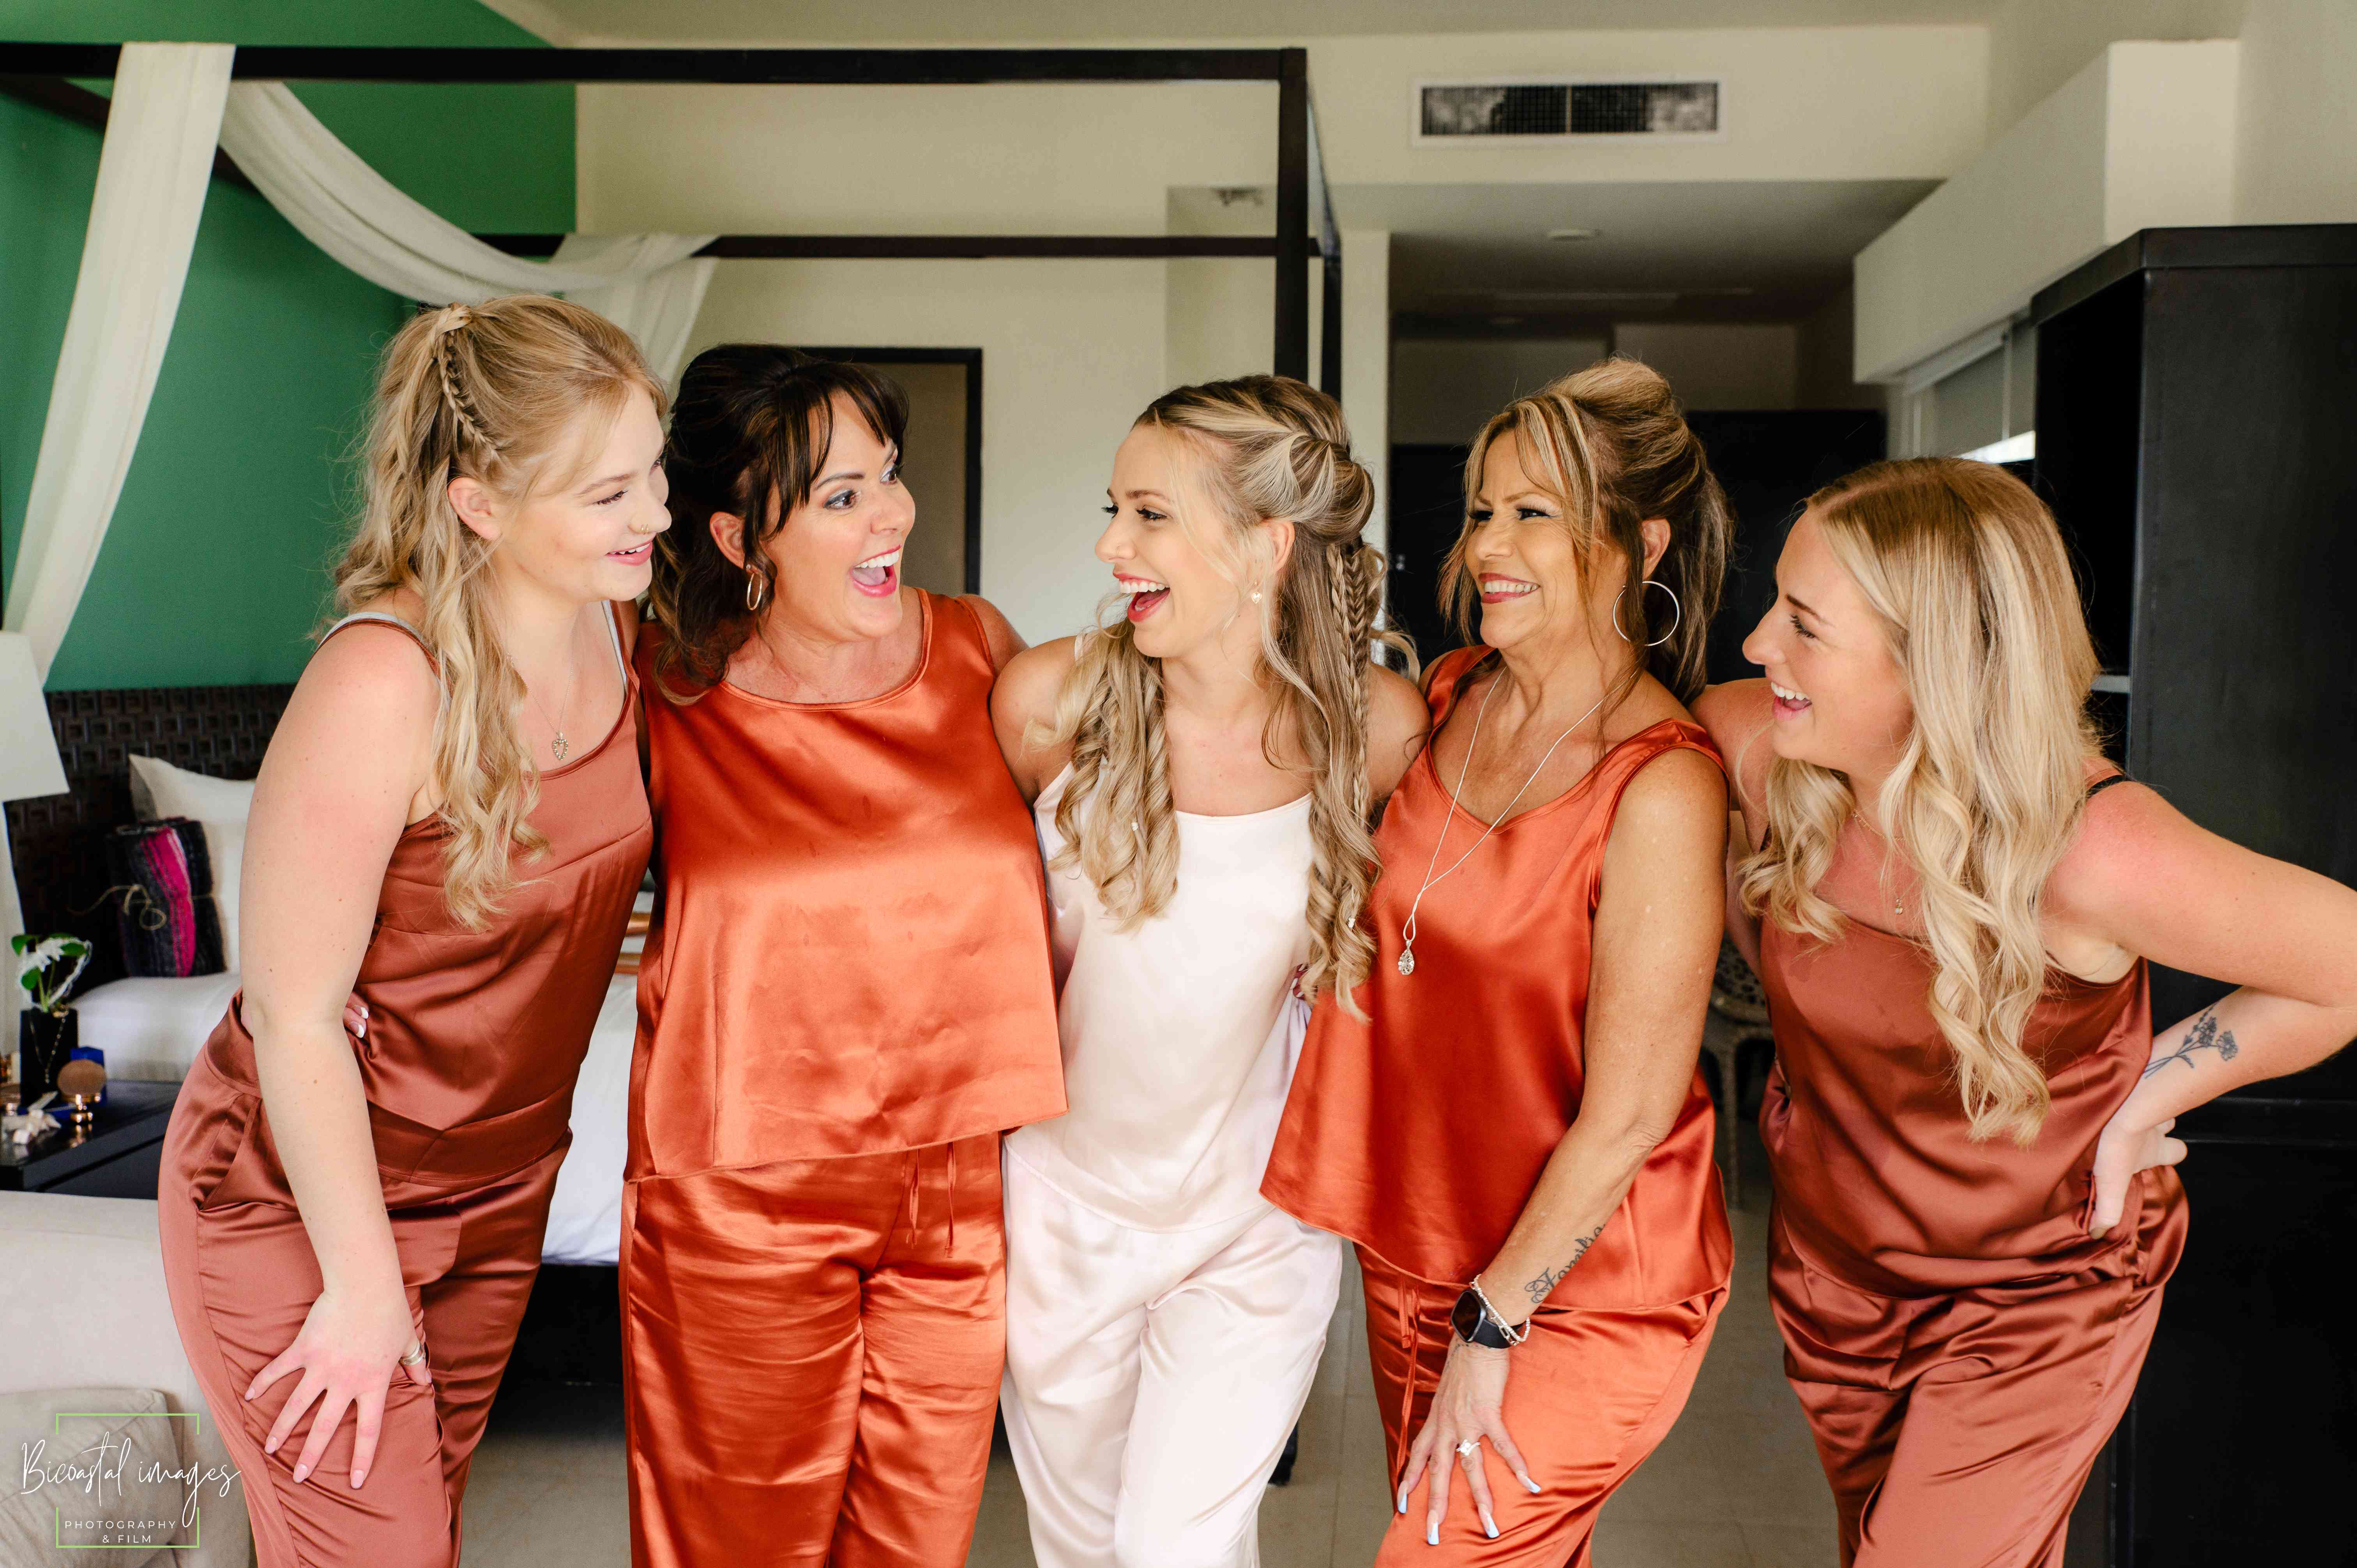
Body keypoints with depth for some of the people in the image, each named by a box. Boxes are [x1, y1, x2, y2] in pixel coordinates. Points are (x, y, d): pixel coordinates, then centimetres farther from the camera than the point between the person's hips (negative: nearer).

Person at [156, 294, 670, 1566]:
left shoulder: (612, 620, -8)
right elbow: (294, 1013, -23)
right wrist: (364, 1284, -16)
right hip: (299, 1198, -6)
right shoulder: (384, 682, -30)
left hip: (495, 1183, 6)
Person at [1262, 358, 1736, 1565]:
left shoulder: (1661, 789, -23)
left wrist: (1492, 1325, -12)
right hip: (1415, 1248, 7)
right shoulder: (1450, 697, -2)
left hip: (1584, 1294, -6)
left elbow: (1626, 1119, -20)